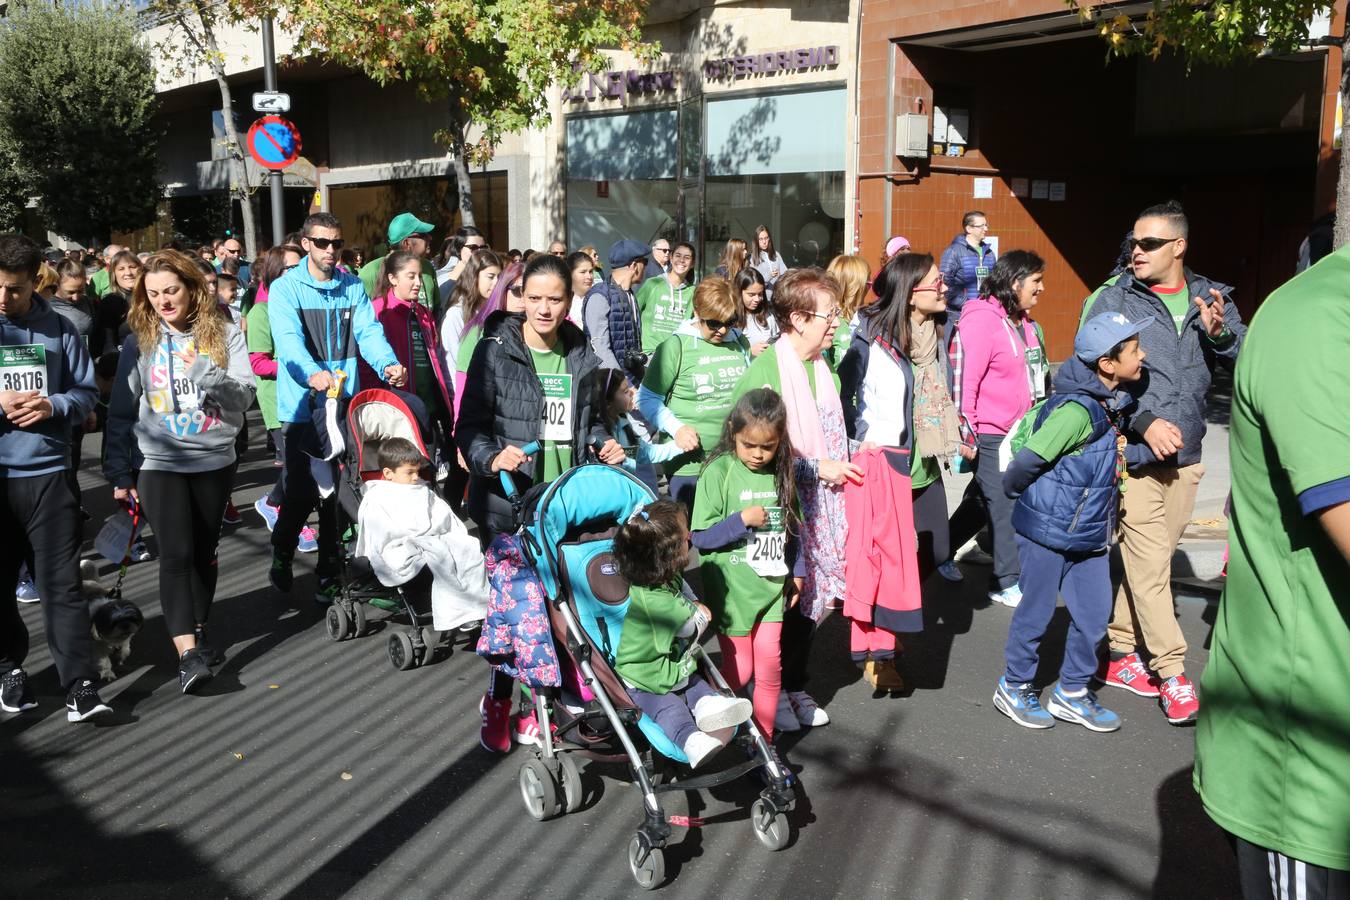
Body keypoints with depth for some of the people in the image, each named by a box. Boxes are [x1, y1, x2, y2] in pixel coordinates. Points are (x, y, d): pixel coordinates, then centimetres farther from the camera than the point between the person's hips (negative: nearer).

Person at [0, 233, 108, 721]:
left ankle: (80, 685, 1)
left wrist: (54, 405, -13)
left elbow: (87, 392, 7)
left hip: (47, 472, -1)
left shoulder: (58, 328, 3)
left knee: (61, 583, -1)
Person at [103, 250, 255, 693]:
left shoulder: (224, 334, 0)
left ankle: (198, 633, 29)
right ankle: (188, 653, -13)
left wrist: (207, 373, -25)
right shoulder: (140, 342, 1)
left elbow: (244, 397, -7)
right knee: (176, 553, -11)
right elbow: (121, 412, 4)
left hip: (215, 459, 1)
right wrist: (120, 473, 2)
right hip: (159, 462, -1)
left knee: (204, 551, 12)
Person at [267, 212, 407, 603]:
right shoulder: (285, 288, -4)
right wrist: (312, 372, -40)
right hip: (302, 405, -3)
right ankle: (281, 555, 27)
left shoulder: (353, 287, 9)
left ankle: (330, 574, 23)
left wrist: (388, 364, -25)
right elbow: (288, 338, -20)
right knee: (302, 490, -3)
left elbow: (369, 331, -4)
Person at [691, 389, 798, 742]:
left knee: (770, 666, 3)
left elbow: (791, 528, 13)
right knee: (739, 669, 6)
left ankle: (763, 739, 21)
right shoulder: (719, 472, -11)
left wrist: (796, 573, 12)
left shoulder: (780, 474, 3)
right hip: (731, 590, -3)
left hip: (771, 586, 4)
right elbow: (701, 537, -13)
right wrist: (743, 520, -21)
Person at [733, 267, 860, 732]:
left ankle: (796, 686, 30)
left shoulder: (825, 369, 9)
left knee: (811, 593, 13)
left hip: (820, 505, 7)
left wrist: (844, 461, 8)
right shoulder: (764, 371, -16)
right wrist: (816, 467, -17)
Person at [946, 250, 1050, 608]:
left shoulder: (1024, 323, 12)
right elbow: (963, 379, -19)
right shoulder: (981, 320, -16)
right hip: (989, 436, -9)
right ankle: (1007, 583, 12)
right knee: (1005, 507, -2)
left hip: (1018, 432, 9)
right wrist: (966, 434, -19)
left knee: (982, 501, 18)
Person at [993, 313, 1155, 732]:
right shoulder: (1077, 409, -26)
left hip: (1089, 534, 8)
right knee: (1036, 611, 8)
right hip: (1047, 530, -8)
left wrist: (1148, 451, -2)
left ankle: (1072, 692, 30)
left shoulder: (1116, 404, 3)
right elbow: (1027, 461, -20)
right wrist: (1016, 494, -5)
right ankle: (1014, 688, 28)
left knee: (1094, 613, 13)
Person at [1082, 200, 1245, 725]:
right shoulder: (1114, 301, -2)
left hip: (1186, 458, 4)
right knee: (1150, 564, -6)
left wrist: (1221, 334, -20)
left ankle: (1121, 654, 26)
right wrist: (1145, 422, -19)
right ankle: (1172, 675, 5)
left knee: (1147, 560, 12)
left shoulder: (1213, 299, 8)